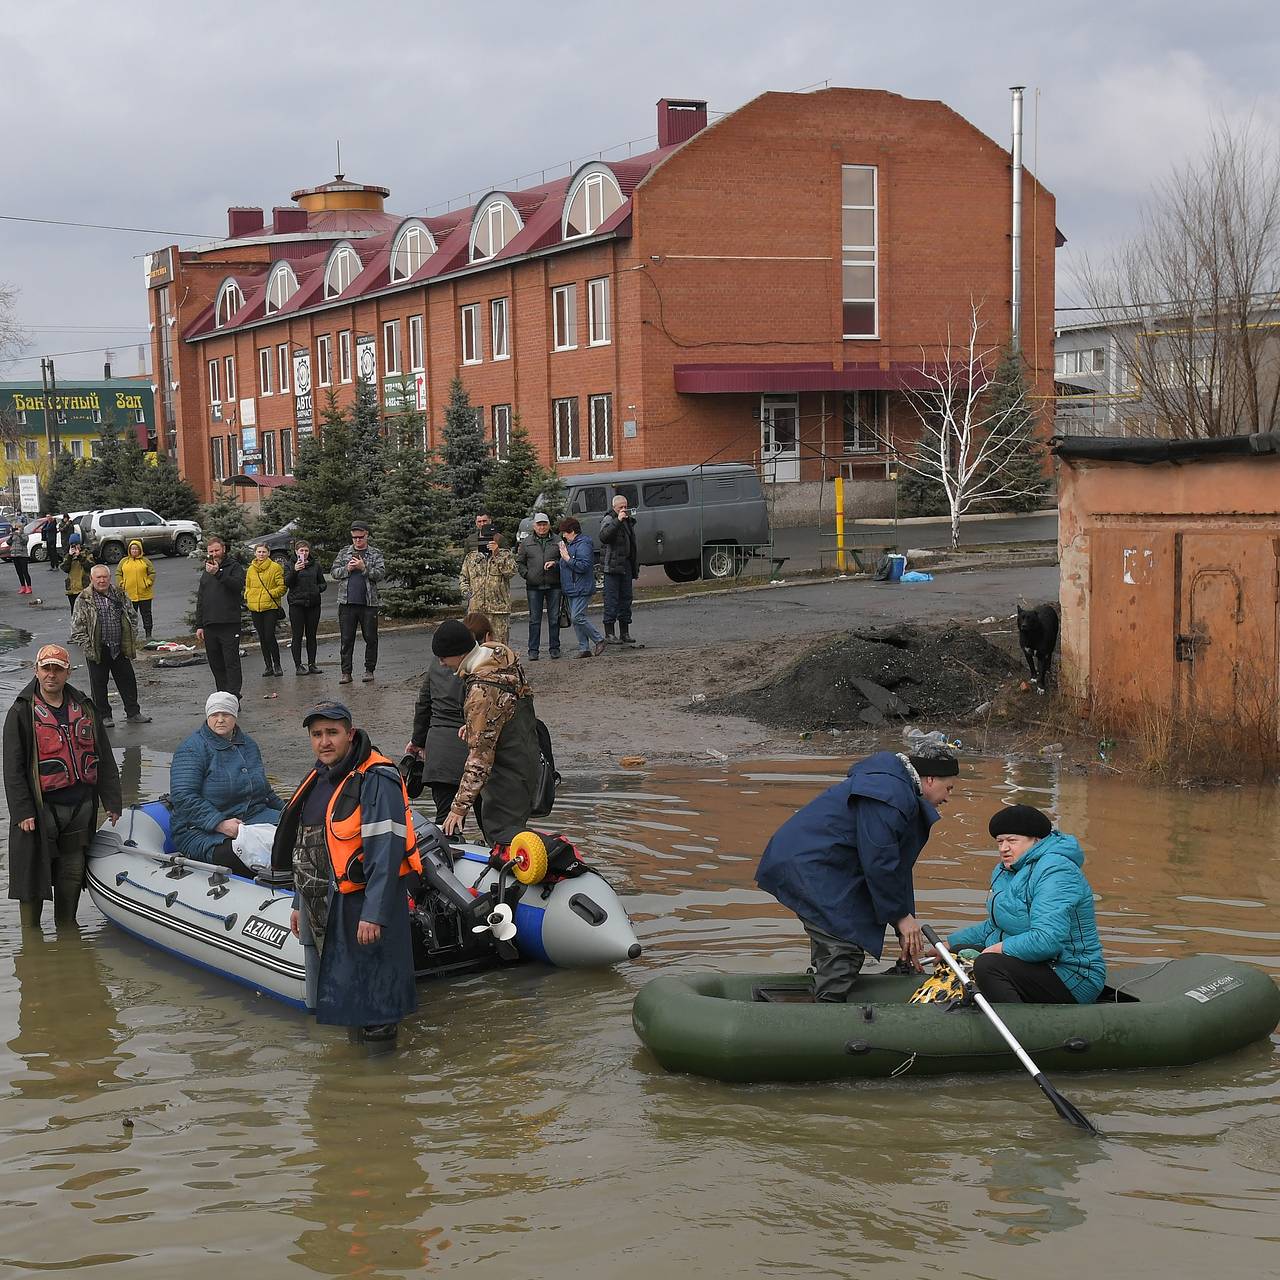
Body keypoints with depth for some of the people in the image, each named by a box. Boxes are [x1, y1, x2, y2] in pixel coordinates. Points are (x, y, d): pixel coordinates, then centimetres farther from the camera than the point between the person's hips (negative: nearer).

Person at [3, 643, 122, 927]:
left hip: (81, 807, 4)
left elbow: (105, 760, 13)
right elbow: (13, 768, -5)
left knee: (72, 874, 10)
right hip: (41, 807, -4)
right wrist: (23, 812, -13)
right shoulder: (22, 712, -2)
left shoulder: (85, 709, 10)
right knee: (33, 876, -1)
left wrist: (112, 802, 8)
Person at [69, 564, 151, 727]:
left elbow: (133, 616, 14)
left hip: (120, 648, 3)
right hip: (97, 650, -3)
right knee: (99, 683, 6)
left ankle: (133, 713, 20)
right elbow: (77, 627, -8)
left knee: (128, 680, 9)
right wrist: (88, 647, -13)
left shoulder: (120, 595, 5)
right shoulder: (83, 600, -7)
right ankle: (104, 716, 17)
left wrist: (132, 639, 5)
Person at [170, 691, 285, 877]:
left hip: (253, 816, 7)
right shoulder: (192, 749, -6)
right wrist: (221, 824, -26)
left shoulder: (248, 744, 17)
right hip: (203, 830, -6)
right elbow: (183, 797, -17)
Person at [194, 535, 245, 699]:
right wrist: (199, 625, 18)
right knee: (216, 665, 8)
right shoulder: (206, 571, 21)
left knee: (231, 662, -8)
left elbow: (238, 585, -19)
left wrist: (218, 573, -26)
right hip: (209, 625, 6)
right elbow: (200, 600, 24)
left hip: (229, 625, -6)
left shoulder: (233, 567, 3)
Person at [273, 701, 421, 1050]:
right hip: (330, 904, 9)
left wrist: (374, 914, -26)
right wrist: (300, 903, 21)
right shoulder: (319, 780, 13)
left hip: (367, 902, -9)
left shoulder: (376, 781, -16)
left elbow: (386, 853, -22)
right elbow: (307, 848, 22)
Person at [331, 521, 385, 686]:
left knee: (370, 638, 3)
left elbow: (381, 573, -5)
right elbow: (334, 572, 10)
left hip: (368, 603, -2)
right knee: (346, 639, 2)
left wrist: (364, 568, -16)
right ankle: (346, 672, 5)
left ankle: (369, 670, 13)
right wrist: (347, 569, -8)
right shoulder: (344, 552, 12)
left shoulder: (376, 554, 5)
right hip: (347, 602, 2)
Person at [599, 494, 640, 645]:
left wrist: (635, 565, 21)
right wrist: (618, 521, -28)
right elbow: (603, 536, -26)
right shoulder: (609, 520, -6)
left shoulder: (629, 520, 18)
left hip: (626, 565, 8)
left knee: (626, 598, 9)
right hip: (612, 566, -8)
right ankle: (609, 633, -7)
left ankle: (624, 633, 15)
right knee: (611, 599, -8)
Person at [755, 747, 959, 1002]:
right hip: (809, 869, -11)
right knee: (843, 951, -11)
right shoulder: (889, 796, -20)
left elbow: (896, 864, 19)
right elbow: (879, 864, -20)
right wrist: (900, 916, -8)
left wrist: (906, 926, 17)